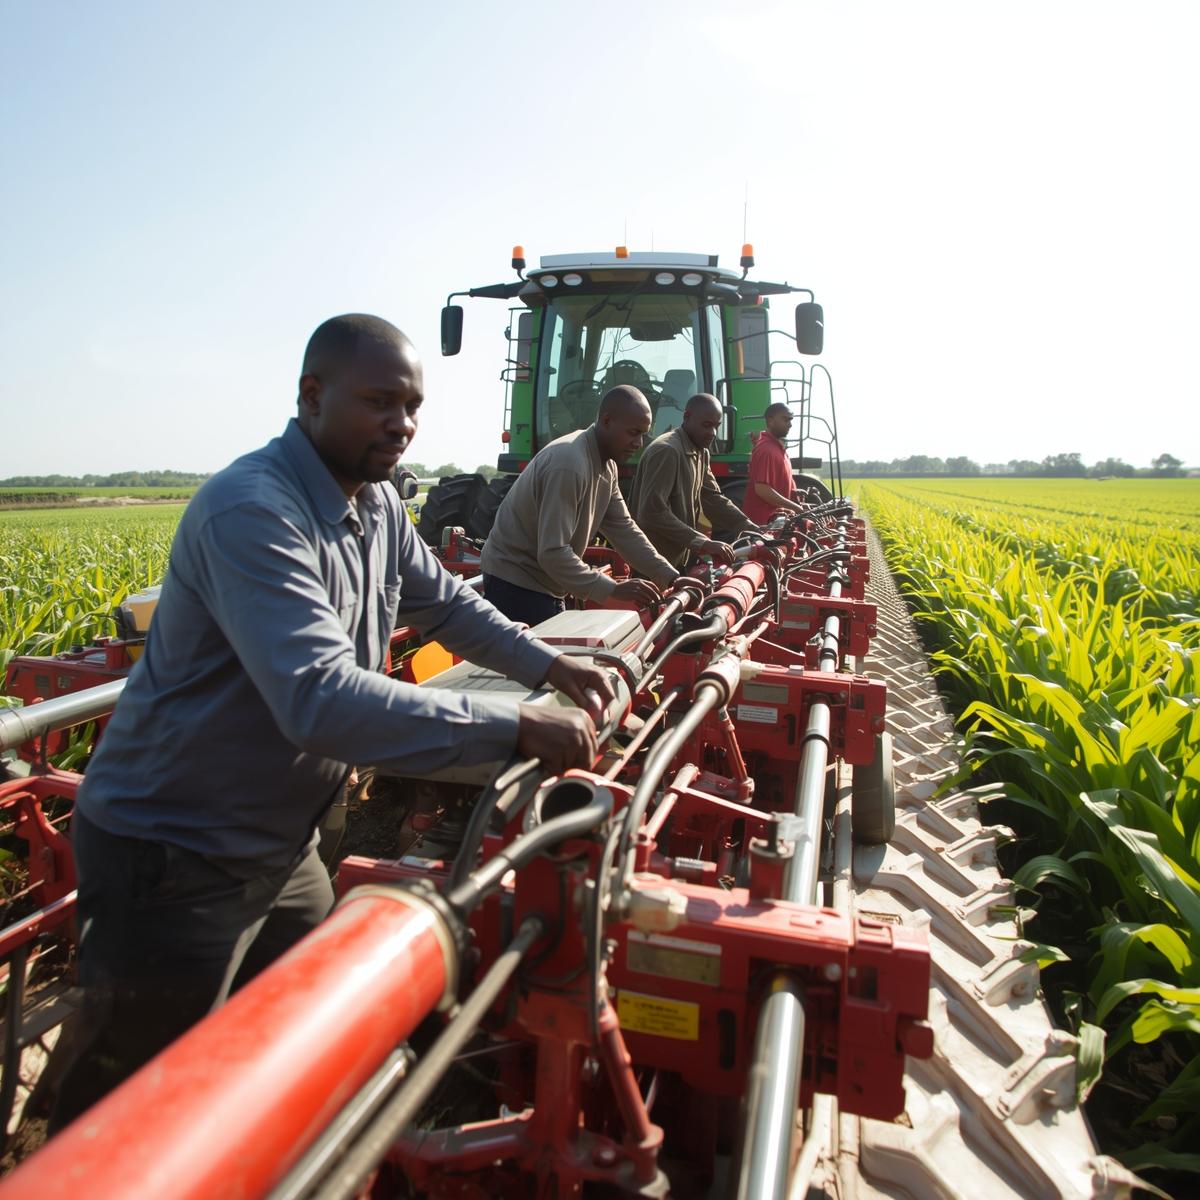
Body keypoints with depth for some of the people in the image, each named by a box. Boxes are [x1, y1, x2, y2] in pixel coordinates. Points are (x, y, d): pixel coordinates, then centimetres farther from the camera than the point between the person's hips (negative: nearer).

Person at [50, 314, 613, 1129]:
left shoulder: (376, 505, 1)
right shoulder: (252, 511, -28)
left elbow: (444, 602, 16)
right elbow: (322, 700, -38)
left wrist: (549, 665, 4)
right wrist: (517, 728, -37)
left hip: (279, 844, 9)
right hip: (176, 856, -8)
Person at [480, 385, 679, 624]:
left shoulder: (607, 465, 3)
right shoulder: (569, 464, -27)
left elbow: (623, 529, 5)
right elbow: (553, 553, -30)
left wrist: (672, 578, -3)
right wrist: (613, 589, -29)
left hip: (546, 583, 9)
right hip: (516, 583, -9)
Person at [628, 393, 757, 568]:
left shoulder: (701, 453, 11)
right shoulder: (666, 451, -21)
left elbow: (713, 498, 10)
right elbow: (652, 513, -30)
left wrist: (751, 529, -4)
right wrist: (701, 543, -34)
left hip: (678, 560, 9)